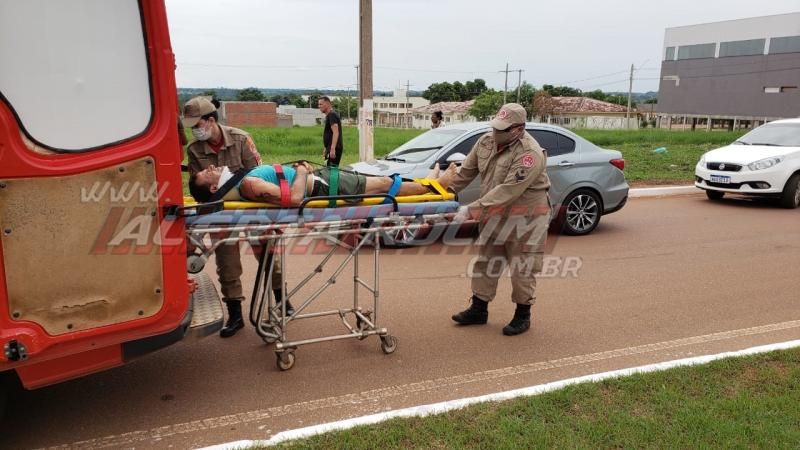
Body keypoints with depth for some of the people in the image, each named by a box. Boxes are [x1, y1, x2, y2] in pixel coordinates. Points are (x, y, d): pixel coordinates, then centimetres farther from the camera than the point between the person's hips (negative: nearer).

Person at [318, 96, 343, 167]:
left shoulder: (332, 115, -12)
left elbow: (335, 133, -23)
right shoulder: (328, 115, 19)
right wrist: (325, 148, 27)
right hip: (330, 148, 10)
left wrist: (332, 149, -31)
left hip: (334, 149, -10)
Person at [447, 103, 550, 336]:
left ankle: (522, 316, 20)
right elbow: (466, 171, 8)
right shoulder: (486, 141, -1)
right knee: (485, 262, 14)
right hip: (495, 215, 7)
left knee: (522, 268, 3)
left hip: (524, 217, -7)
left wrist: (473, 209, -33)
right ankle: (478, 310, 27)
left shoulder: (530, 154, -25)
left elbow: (509, 190, -32)